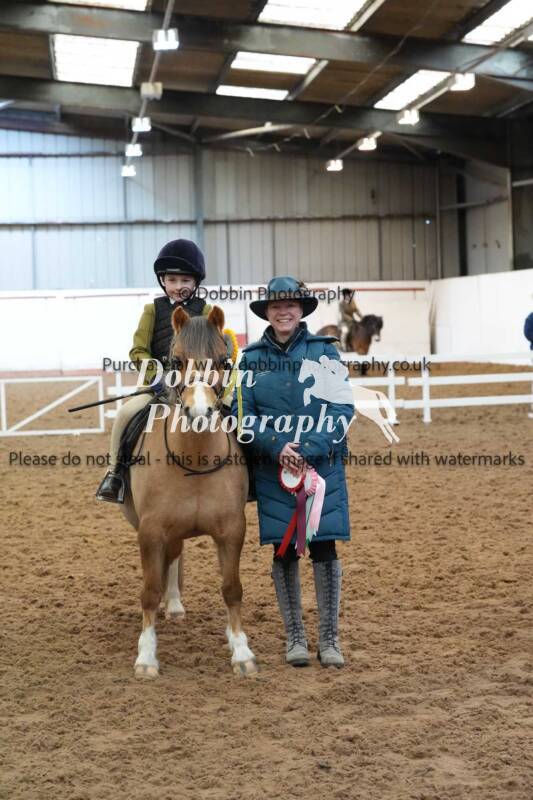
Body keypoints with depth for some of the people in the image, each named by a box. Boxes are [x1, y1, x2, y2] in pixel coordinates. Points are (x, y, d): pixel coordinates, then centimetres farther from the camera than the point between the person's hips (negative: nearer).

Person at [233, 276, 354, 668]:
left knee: (324, 548, 0)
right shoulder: (252, 357, 4)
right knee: (284, 551, 6)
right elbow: (243, 414, -1)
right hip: (273, 468, 1)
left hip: (323, 464, -1)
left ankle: (329, 638, 11)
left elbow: (342, 408, -6)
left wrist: (311, 449, -18)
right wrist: (277, 446, -16)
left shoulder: (324, 351, 0)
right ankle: (295, 637, 18)